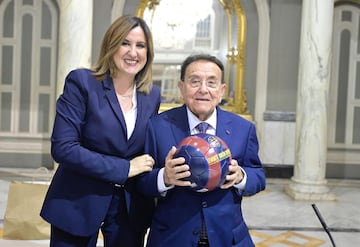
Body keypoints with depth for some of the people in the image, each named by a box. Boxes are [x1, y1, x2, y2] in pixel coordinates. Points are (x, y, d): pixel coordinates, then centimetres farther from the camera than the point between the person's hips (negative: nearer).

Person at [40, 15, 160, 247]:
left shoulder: (152, 95, 4)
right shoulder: (81, 82, -10)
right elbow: (63, 147, -18)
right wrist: (123, 168, -17)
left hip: (131, 207, 4)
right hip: (78, 203, -3)